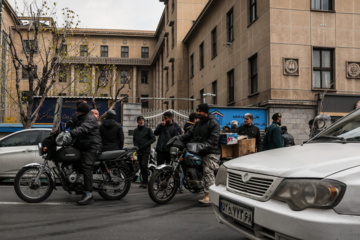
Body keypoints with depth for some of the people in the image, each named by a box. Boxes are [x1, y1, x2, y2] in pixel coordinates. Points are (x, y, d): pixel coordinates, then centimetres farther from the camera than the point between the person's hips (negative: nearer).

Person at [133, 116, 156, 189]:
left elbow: (153, 138, -2)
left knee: (144, 165, -16)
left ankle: (145, 182, -9)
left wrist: (145, 144, -12)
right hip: (139, 151, 5)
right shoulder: (135, 130, 14)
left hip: (146, 150, -5)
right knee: (141, 166, 6)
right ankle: (144, 181, 15)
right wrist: (136, 146, -1)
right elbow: (134, 140, 19)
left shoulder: (148, 129, 1)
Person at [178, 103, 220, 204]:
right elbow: (190, 134, 15)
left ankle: (208, 196, -24)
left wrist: (202, 146, -27)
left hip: (211, 152, -8)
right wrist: (179, 138, -2)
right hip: (200, 152, 8)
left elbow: (214, 140, -15)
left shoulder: (213, 123, -6)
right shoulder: (198, 123, 22)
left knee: (208, 172, -18)